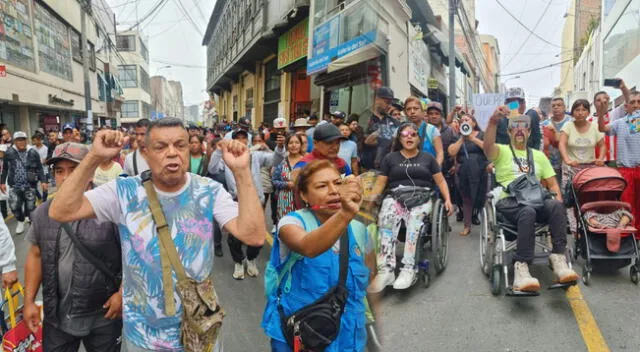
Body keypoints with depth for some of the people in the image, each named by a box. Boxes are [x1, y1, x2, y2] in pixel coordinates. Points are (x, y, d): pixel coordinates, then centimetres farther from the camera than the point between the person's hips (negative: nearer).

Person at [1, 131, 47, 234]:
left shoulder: (33, 153, -5)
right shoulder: (9, 152, -3)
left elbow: (39, 168, -1)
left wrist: (43, 181, -8)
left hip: (30, 186, -1)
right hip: (15, 186, 1)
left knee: (30, 207, 5)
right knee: (14, 206, -2)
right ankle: (20, 222, 26)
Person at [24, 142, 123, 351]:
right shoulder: (43, 213, 1)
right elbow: (36, 256, 9)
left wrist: (122, 293, -14)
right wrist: (29, 300, 7)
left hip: (103, 316, -4)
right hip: (56, 316, 4)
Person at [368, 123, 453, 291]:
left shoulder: (427, 157, 20)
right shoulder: (390, 158, 19)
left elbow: (440, 181, 18)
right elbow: (380, 184, 13)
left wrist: (448, 200, 2)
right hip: (396, 196, 0)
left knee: (414, 219, -37)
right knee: (386, 219, -36)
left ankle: (408, 269, -45)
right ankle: (385, 270, -43)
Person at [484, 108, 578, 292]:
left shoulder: (539, 155, 25)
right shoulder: (502, 151, 11)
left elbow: (552, 183, 20)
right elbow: (487, 147, -14)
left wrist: (558, 202, 0)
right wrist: (493, 122, -30)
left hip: (536, 200, 4)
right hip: (509, 201, -4)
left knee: (556, 206, -31)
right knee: (527, 211, -38)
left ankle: (558, 258, -31)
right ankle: (521, 268, -41)